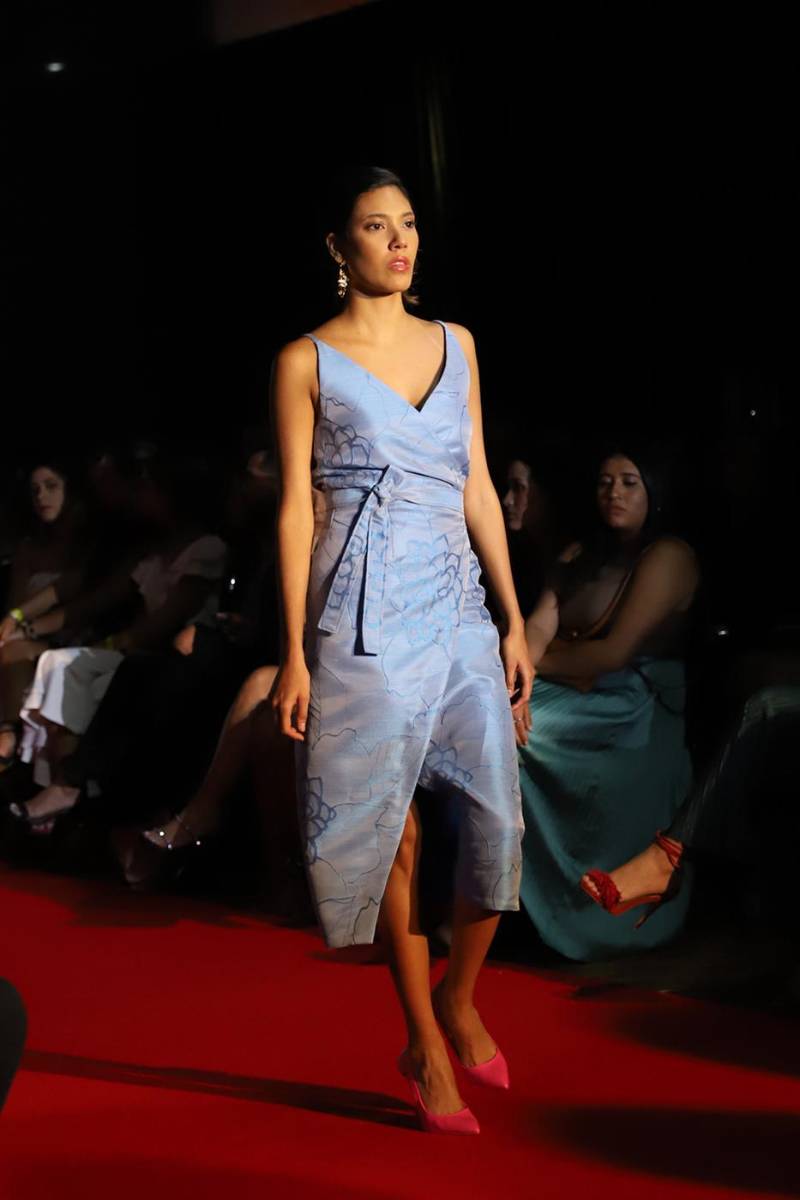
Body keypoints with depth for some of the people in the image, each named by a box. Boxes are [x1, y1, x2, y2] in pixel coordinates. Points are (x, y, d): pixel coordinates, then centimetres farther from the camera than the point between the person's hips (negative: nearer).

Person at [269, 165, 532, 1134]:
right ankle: (425, 1045, 16)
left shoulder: (455, 344, 12)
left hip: (458, 609, 4)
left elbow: (478, 489, 12)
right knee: (395, 832, 2)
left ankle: (458, 997, 23)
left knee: (500, 816, -3)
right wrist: (295, 654, -6)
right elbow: (295, 509, -2)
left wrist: (514, 621, 8)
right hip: (367, 617, -4)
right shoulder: (306, 361, -1)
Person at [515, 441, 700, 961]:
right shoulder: (580, 555, 18)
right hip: (576, 699, 6)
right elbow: (536, 628, 3)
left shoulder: (669, 556, -5)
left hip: (631, 707, -6)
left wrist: (539, 660, -4)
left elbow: (616, 652, -14)